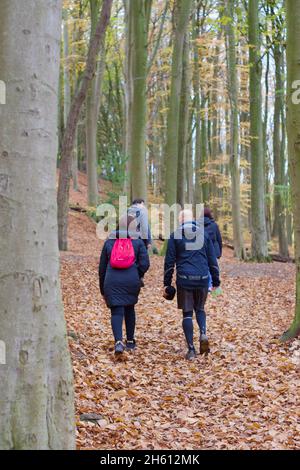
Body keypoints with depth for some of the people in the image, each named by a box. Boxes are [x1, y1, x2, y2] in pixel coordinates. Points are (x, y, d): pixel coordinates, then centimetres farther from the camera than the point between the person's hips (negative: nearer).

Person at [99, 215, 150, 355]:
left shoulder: (109, 242, 11)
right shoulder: (138, 242, 5)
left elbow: (102, 266, 13)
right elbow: (145, 263, -5)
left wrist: (102, 289, 20)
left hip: (112, 282, 0)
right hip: (131, 281, 0)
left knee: (116, 312, -1)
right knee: (129, 309, 19)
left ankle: (118, 341, -21)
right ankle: (130, 341, 26)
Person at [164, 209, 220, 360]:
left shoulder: (175, 235, 1)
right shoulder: (204, 234, 8)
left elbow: (169, 261, 0)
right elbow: (212, 260, 9)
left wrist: (167, 283, 6)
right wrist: (216, 281, 15)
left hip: (184, 279, -2)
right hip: (202, 279, 2)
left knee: (187, 313, 5)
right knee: (200, 309, 20)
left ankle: (191, 349, 2)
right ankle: (203, 334, -5)